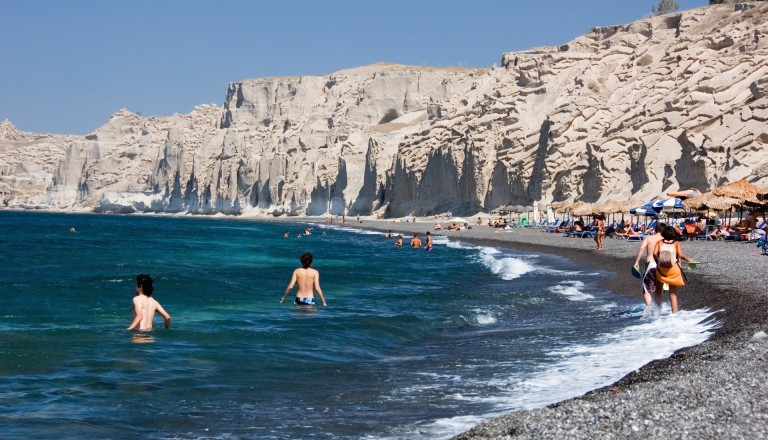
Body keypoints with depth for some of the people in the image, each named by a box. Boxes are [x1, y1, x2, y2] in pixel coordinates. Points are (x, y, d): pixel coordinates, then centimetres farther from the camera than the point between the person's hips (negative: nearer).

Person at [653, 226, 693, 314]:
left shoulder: (659, 242, 5)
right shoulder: (676, 243, 3)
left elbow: (655, 253, -10)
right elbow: (680, 255, -11)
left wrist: (657, 262, 5)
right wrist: (688, 259, 4)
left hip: (661, 269, 0)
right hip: (673, 270, 0)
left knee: (658, 291, 17)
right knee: (673, 294, 6)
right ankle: (674, 313, 0)